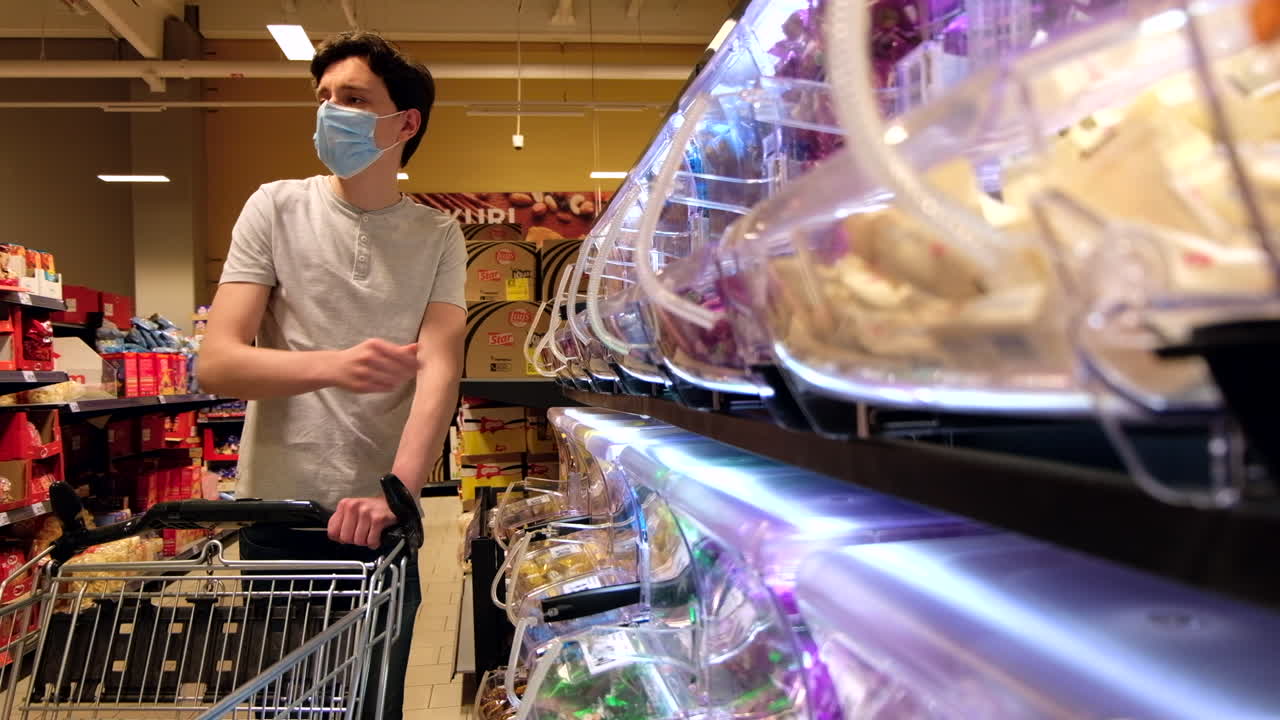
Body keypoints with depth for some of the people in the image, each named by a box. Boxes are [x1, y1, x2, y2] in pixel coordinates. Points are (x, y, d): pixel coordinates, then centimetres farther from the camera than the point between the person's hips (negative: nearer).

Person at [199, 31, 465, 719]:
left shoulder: (438, 237, 2)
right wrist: (333, 366, -29)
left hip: (378, 518, 1)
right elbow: (216, 362, -9)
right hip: (279, 513, -1)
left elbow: (439, 370, -10)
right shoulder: (277, 207, 0)